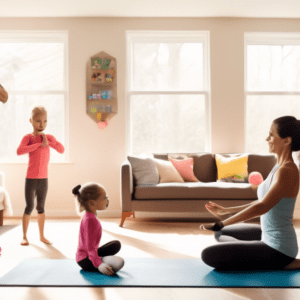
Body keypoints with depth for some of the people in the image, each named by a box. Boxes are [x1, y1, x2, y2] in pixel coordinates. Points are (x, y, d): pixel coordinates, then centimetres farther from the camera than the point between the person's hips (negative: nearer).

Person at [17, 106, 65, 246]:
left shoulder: (49, 137, 5)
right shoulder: (28, 137, -7)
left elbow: (62, 150, -4)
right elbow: (19, 151, -23)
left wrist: (48, 142, -15)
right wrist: (39, 144, -22)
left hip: (44, 178, 4)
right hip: (31, 178, -3)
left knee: (41, 207, 12)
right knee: (29, 207, 1)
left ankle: (42, 236, 21)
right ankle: (24, 236, 15)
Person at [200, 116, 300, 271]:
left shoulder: (287, 171, -24)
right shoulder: (280, 166, 6)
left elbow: (262, 207, -32)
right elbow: (263, 202, 14)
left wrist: (220, 224, -31)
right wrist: (226, 210, 14)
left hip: (278, 249, -10)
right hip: (268, 236, 10)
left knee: (209, 255, -15)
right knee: (221, 234, 26)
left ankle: (284, 264, -4)